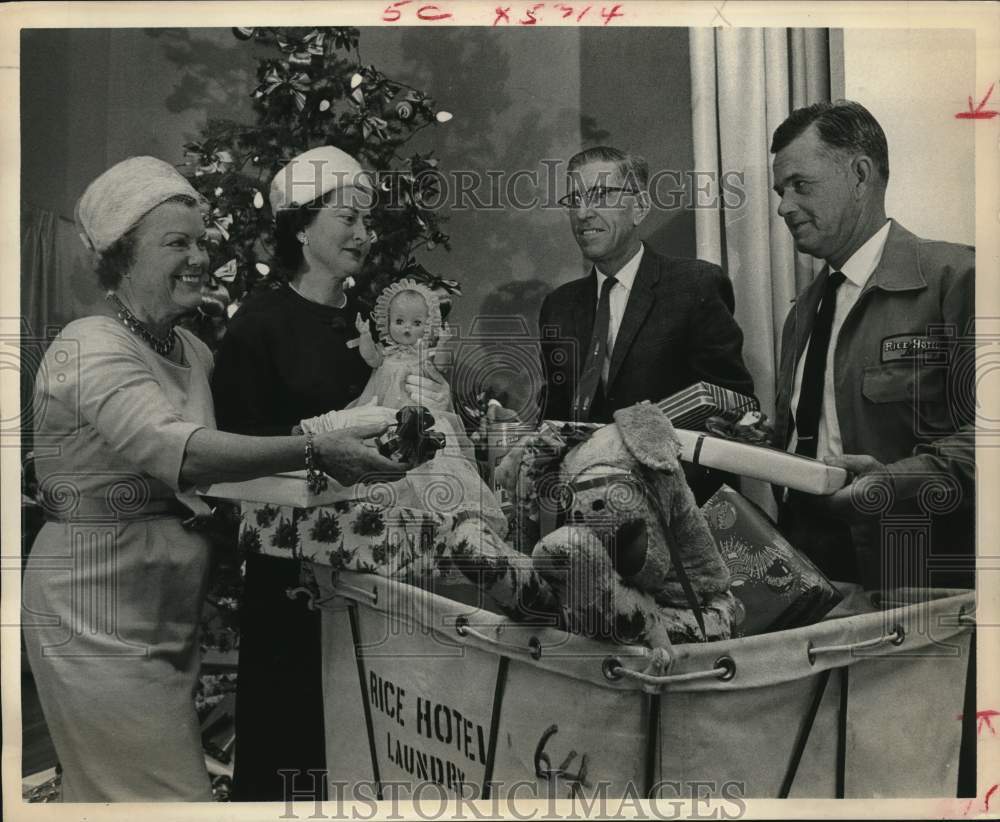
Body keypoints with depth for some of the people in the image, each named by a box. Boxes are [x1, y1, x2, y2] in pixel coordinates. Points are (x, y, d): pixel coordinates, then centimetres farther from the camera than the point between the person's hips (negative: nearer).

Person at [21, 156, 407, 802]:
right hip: (100, 611, -7)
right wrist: (314, 451, -37)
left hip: (169, 613, 8)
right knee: (170, 794, -1)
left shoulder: (193, 352, 10)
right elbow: (175, 451, -33)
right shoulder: (91, 349, -16)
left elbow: (201, 476, 15)